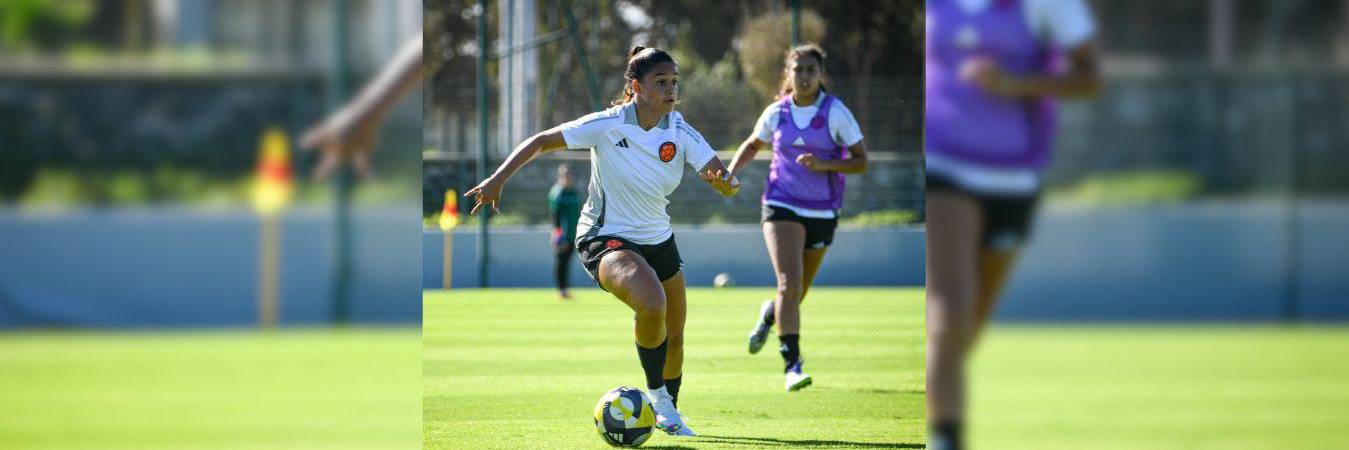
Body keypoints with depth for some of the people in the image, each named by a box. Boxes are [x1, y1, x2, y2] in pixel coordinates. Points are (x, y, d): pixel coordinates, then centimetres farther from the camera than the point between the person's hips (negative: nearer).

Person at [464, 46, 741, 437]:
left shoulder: (681, 134, -10)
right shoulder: (608, 125, -19)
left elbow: (723, 180, -18)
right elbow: (542, 141, -11)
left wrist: (726, 181, -42)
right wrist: (498, 179, -18)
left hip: (659, 239, 6)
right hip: (605, 239, -5)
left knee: (674, 337, 13)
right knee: (652, 305, -32)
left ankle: (669, 412, 40)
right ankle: (656, 394, -10)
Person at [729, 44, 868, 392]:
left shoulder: (835, 112, -8)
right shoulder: (777, 112, 0)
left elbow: (861, 162, -7)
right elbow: (752, 145, 19)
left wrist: (823, 165, -23)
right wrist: (732, 172, 1)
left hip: (822, 213, 1)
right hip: (782, 207, -1)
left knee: (797, 292, 13)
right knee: (789, 284, -20)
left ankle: (771, 314, 50)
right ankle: (792, 365, -21)